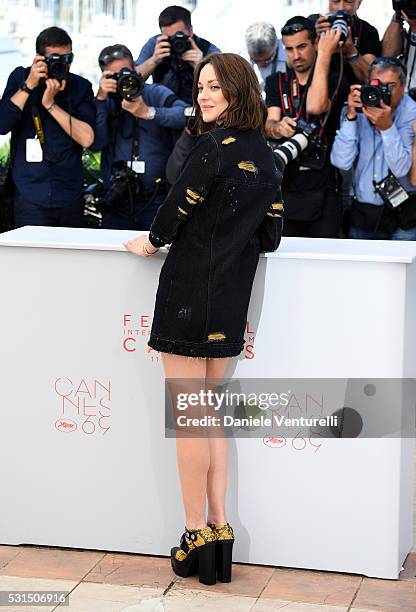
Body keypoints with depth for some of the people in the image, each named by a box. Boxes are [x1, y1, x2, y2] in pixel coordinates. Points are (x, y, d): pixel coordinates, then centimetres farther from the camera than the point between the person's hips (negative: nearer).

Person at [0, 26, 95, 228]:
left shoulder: (80, 87, 3)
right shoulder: (20, 78, 3)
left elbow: (87, 138, -10)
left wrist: (50, 104, -14)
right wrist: (29, 85, -15)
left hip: (71, 197, 2)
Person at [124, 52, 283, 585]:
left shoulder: (216, 145, -13)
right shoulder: (266, 157, 11)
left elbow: (180, 205, -11)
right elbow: (270, 236, 14)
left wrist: (151, 242, 8)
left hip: (192, 290, -8)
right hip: (232, 300, 8)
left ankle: (197, 534, 4)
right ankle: (218, 526, 16)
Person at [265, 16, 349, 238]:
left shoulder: (335, 83, 2)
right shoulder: (276, 83, 13)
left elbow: (315, 107, -20)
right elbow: (268, 125, -2)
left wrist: (324, 54, -13)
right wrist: (277, 127, -27)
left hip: (322, 195, -2)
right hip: (283, 192, 2)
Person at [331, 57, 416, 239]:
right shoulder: (358, 109, 0)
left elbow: (401, 169, -18)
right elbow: (341, 162, -12)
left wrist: (387, 127, -27)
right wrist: (351, 116, -19)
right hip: (362, 212, 3)